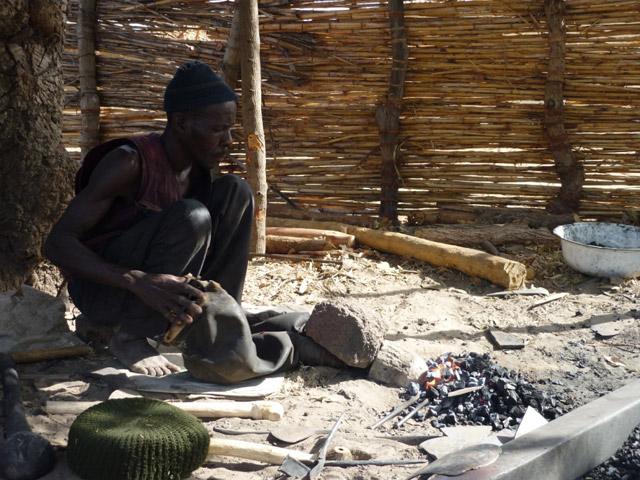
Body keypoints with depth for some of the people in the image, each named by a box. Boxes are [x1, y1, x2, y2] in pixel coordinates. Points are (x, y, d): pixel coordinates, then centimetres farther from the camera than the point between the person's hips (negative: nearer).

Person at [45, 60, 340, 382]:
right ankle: (130, 337, -19)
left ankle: (223, 327, -10)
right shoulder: (130, 162, -22)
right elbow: (57, 243, -27)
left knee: (234, 192, -7)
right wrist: (141, 282, -40)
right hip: (100, 290, -6)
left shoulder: (199, 172, 0)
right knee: (191, 217, -31)